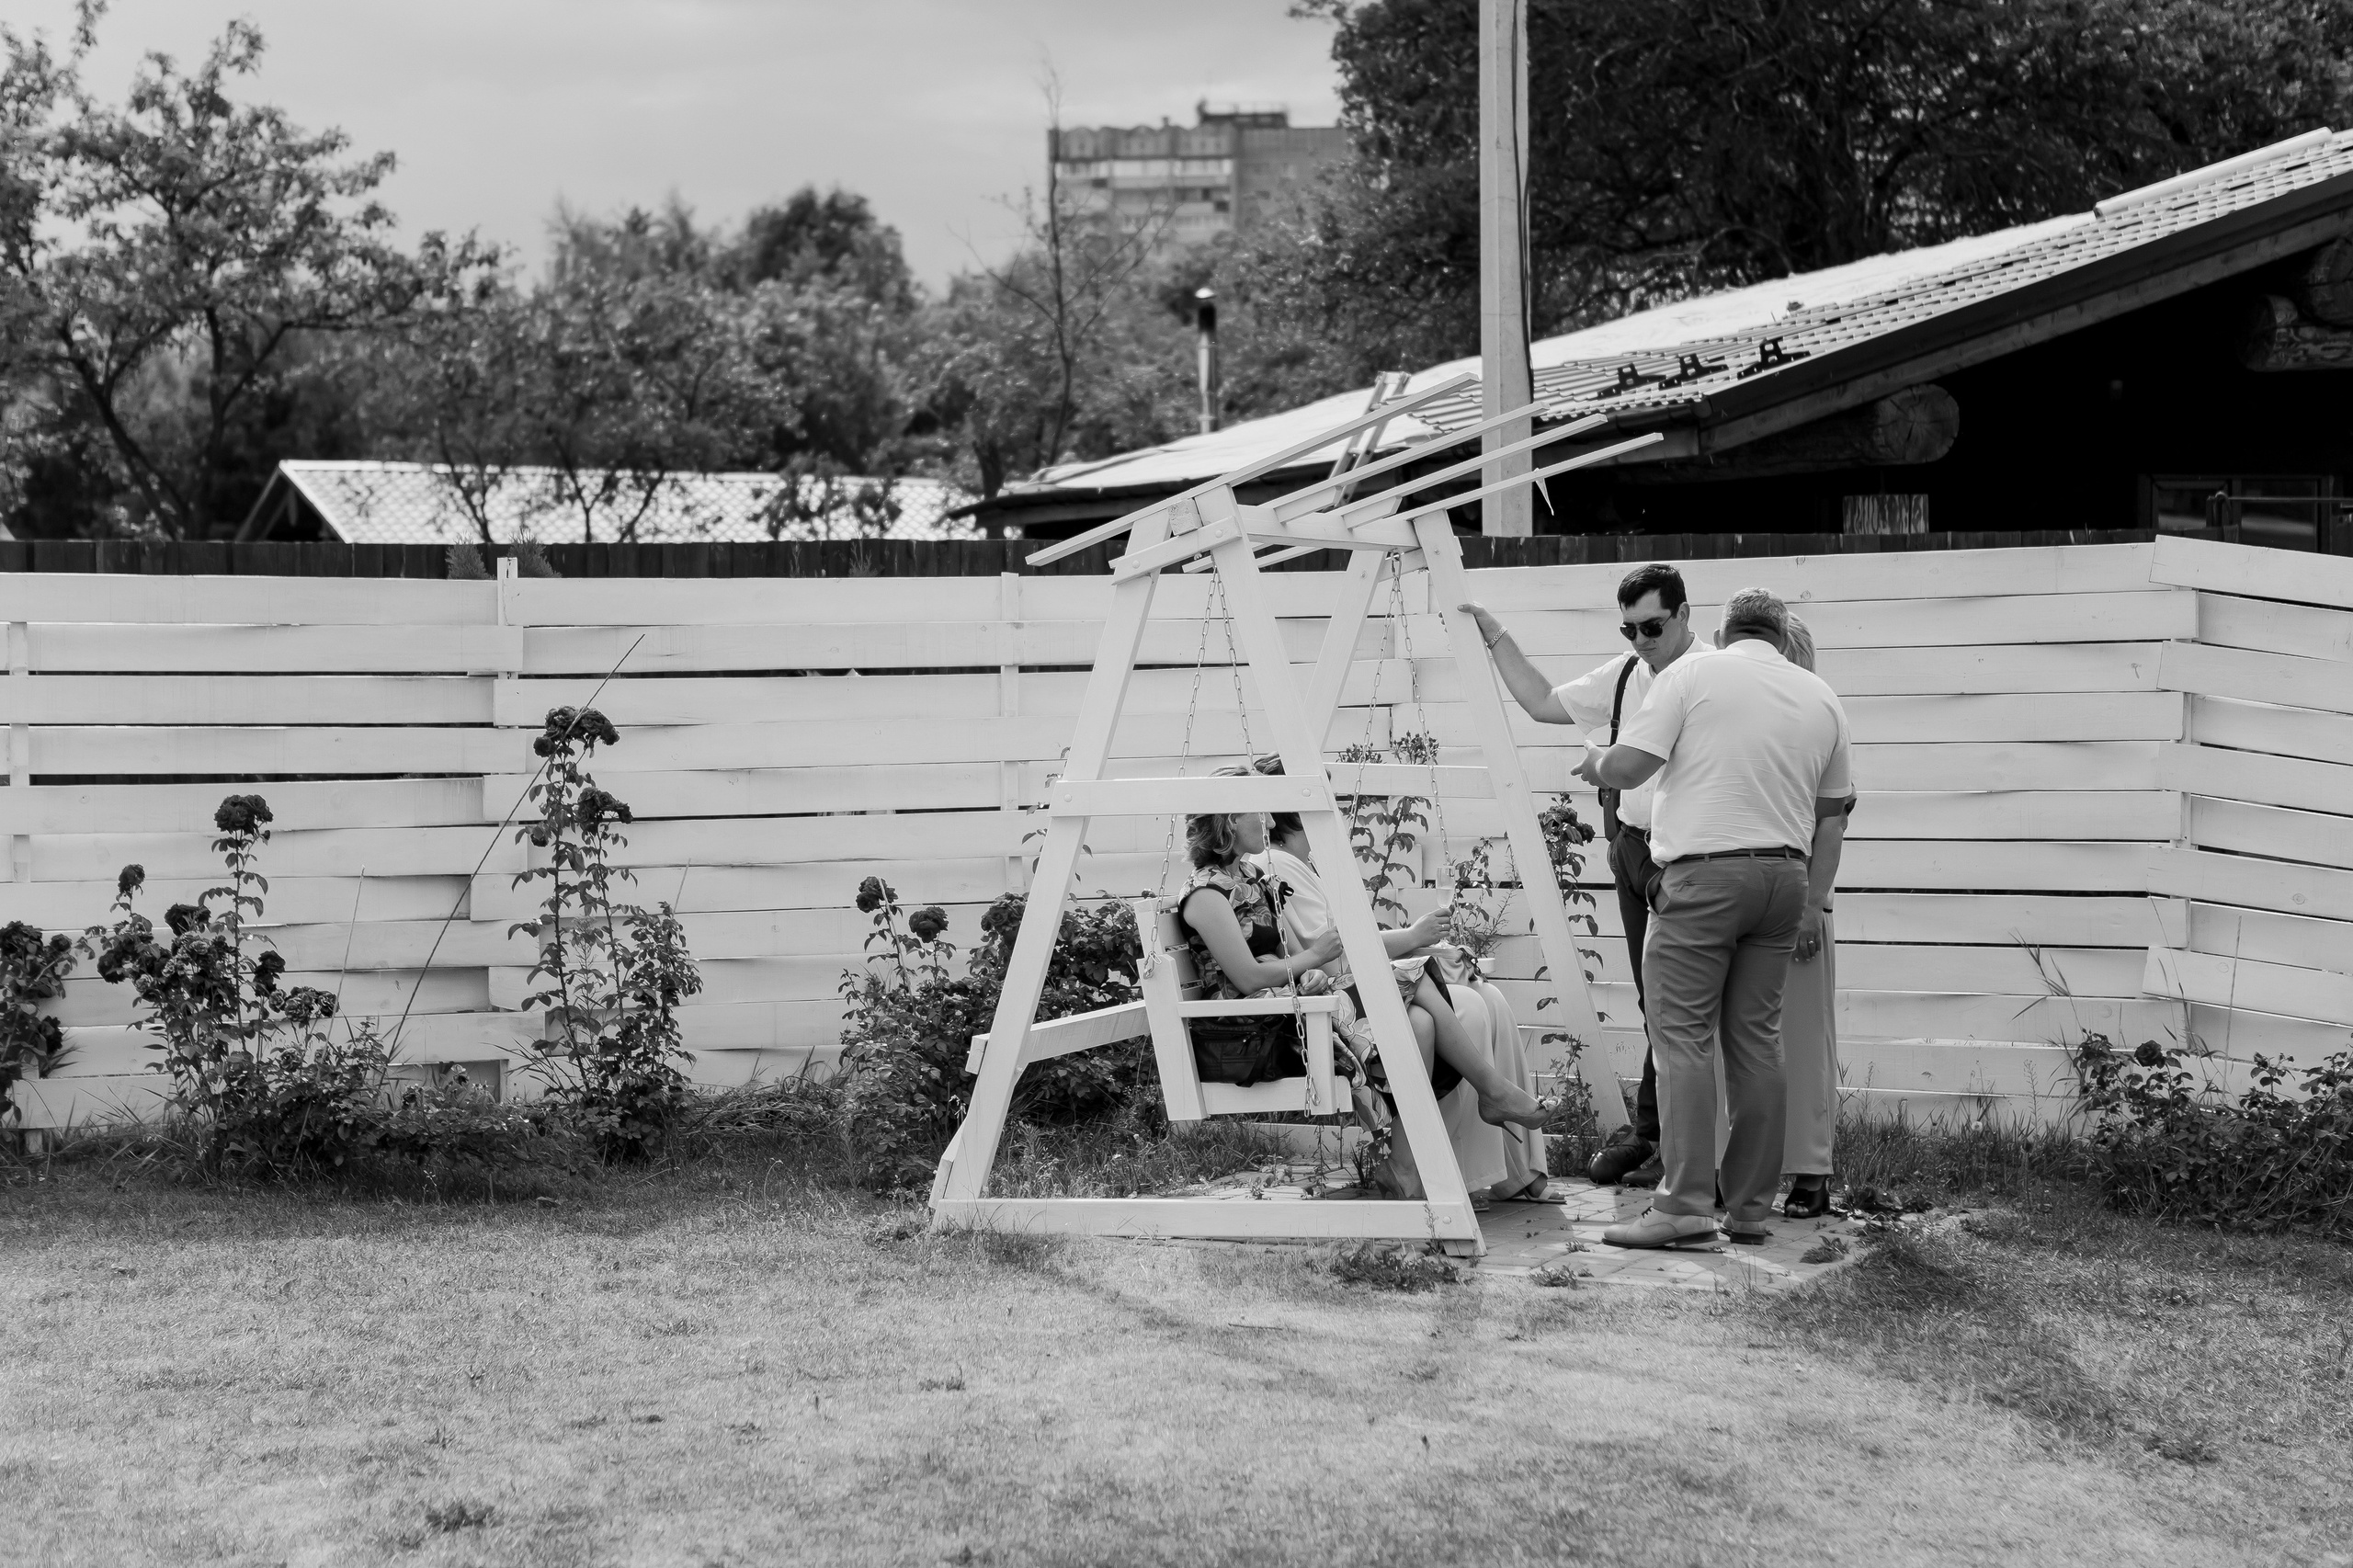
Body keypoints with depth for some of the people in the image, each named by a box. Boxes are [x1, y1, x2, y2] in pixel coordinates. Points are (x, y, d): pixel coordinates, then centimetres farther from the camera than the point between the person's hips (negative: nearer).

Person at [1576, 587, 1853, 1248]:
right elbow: (1832, 814, 19)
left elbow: (1627, 767, -8)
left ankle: (1685, 1203, -13)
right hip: (1784, 874, 6)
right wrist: (1812, 905, 24)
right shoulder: (1821, 697, 16)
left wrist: (1594, 763, 14)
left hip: (1703, 873, -5)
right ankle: (1749, 1207, 11)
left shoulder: (1693, 674, -1)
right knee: (1755, 1039, 10)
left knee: (1682, 1035, -6)